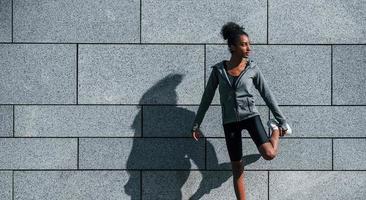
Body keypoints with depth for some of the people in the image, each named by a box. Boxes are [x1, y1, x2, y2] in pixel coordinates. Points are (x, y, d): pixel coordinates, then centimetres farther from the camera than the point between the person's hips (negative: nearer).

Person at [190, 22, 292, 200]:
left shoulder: (252, 68, -5)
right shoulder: (218, 70, -3)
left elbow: (267, 96, 0)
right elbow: (207, 98, 4)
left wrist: (282, 121, 2)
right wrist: (196, 125, 5)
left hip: (250, 115, -1)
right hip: (230, 122, 1)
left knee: (269, 155, -22)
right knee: (237, 169, 4)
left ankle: (275, 130, 11)